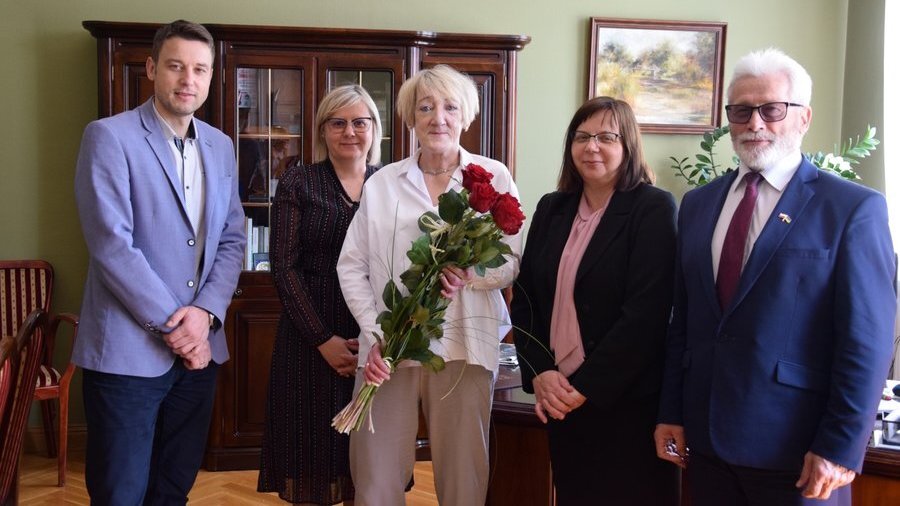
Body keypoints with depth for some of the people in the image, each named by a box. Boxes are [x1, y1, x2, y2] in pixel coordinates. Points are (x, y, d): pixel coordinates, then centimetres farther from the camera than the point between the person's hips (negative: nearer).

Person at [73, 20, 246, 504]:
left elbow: (232, 239, 8)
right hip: (129, 350, -5)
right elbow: (111, 243, -15)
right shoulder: (109, 136, -7)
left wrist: (205, 313, -8)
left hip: (198, 348, 5)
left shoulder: (220, 146, 11)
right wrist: (172, 326, -14)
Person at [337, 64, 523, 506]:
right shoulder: (382, 183, 8)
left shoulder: (494, 177, 4)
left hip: (463, 347, -1)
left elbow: (511, 263, 3)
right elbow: (351, 266, 6)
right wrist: (375, 335, -6)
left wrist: (471, 273, -19)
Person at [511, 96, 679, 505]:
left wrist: (586, 387, -16)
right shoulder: (551, 209, 8)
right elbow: (524, 297, 7)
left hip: (628, 401, -5)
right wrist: (538, 374, -7)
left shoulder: (654, 208, -8)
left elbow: (645, 312, -16)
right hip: (558, 397, 5)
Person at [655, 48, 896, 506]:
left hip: (797, 452, -4)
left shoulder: (854, 208, -6)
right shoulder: (698, 204, 9)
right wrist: (671, 414, 7)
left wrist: (840, 449, -12)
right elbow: (682, 319, 9)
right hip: (707, 441, 5)